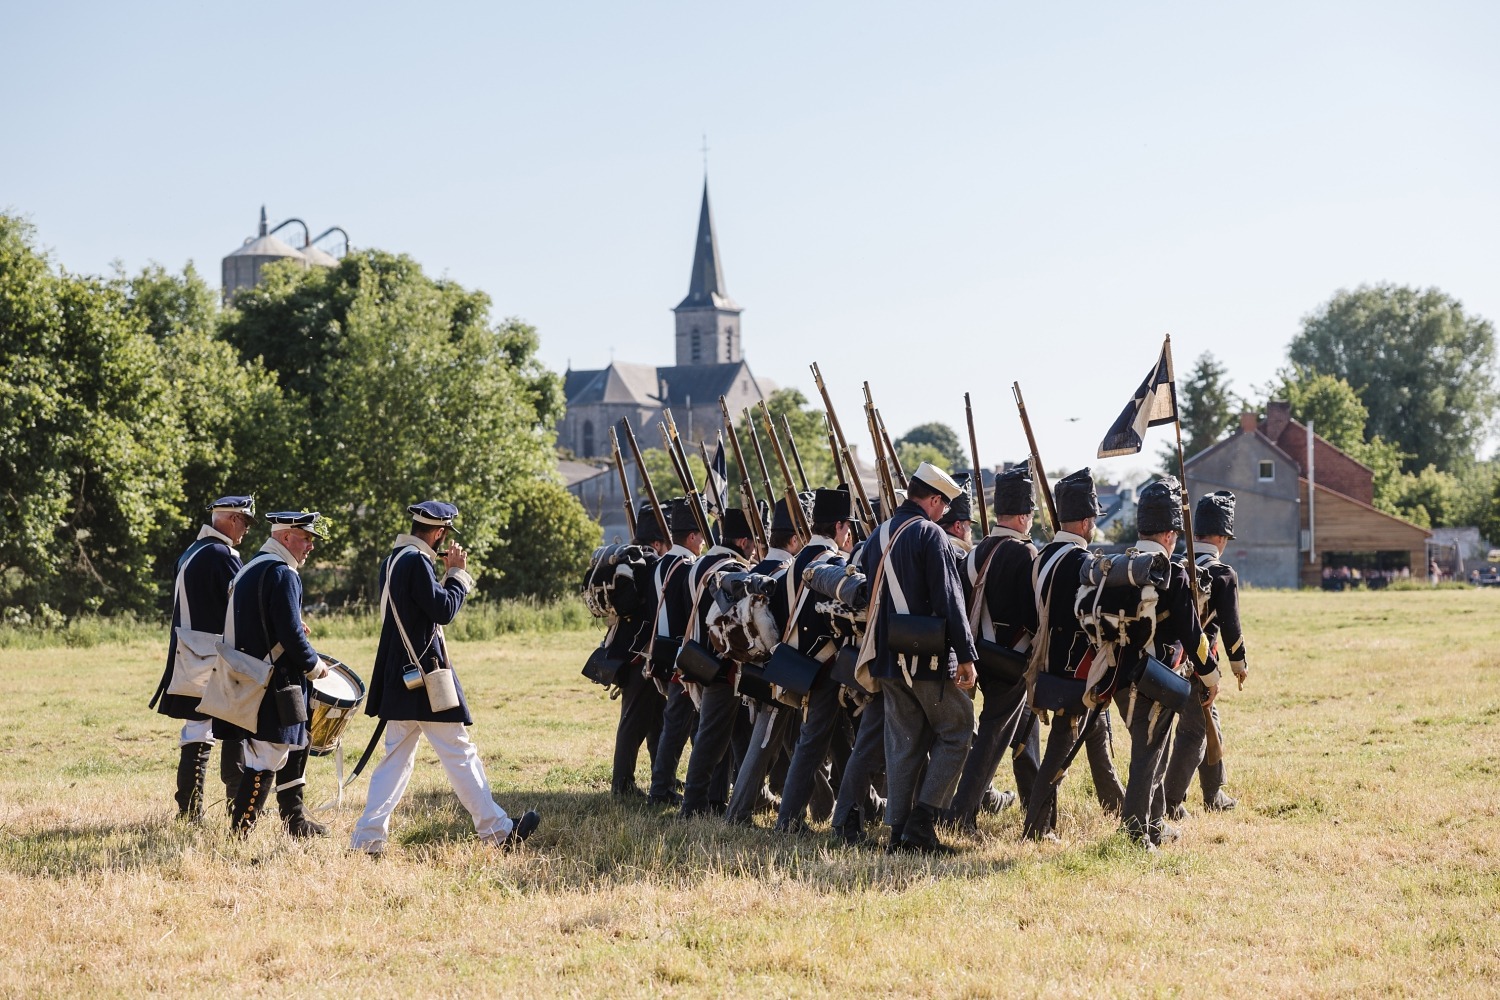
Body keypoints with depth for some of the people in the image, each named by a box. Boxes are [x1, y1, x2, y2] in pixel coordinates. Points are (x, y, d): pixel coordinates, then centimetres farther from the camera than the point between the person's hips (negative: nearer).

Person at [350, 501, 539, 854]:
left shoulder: (393, 560, 14)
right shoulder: (416, 561, -17)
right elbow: (444, 610, -18)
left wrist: (447, 575, 11)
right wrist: (458, 574, -6)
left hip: (400, 679, 9)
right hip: (424, 677, -9)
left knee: (397, 759, 11)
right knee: (460, 753, -2)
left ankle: (367, 839, 7)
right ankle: (497, 830, 5)